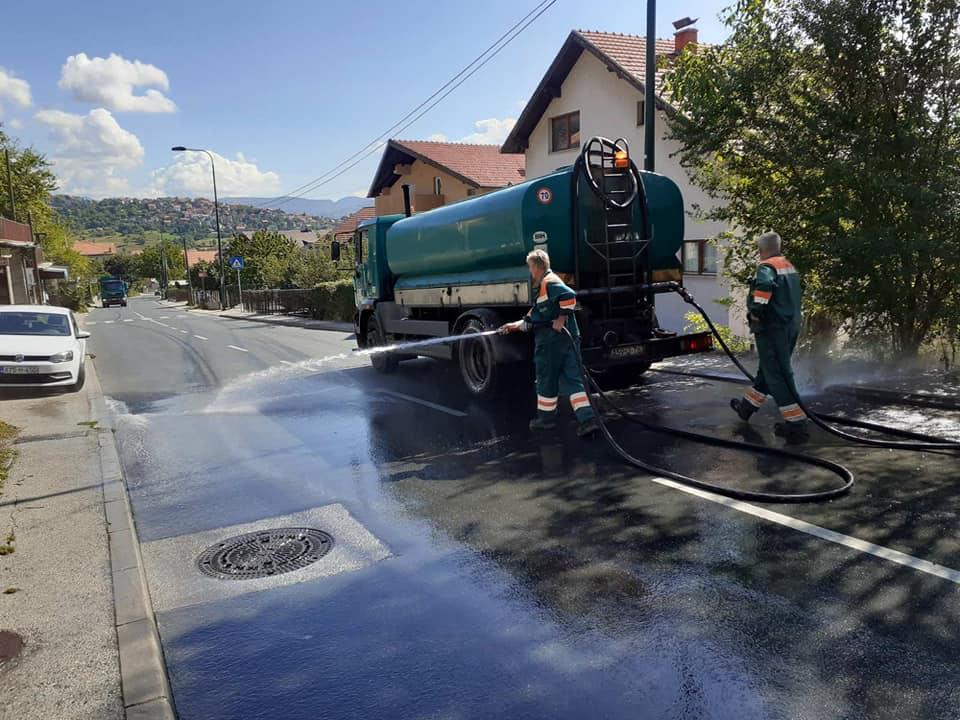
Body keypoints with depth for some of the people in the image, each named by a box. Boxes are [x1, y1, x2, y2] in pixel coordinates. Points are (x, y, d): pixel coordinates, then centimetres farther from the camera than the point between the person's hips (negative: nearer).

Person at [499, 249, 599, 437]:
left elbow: (569, 296, -27)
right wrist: (516, 326, 27)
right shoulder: (543, 288, 22)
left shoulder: (549, 282, -9)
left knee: (546, 379, 8)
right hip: (568, 338, 9)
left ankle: (546, 417, 24)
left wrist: (562, 318, -22)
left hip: (552, 339, -9)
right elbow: (532, 318, 27)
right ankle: (588, 420, -3)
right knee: (572, 380, 5)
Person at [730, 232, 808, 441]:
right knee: (768, 369, 20)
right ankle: (747, 407, 36)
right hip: (792, 326, 10)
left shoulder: (766, 266, -13)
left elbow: (764, 285, -33)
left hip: (772, 328, -10)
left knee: (778, 375, -6)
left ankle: (796, 423, -7)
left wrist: (755, 312, -23)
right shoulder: (790, 267, 16)